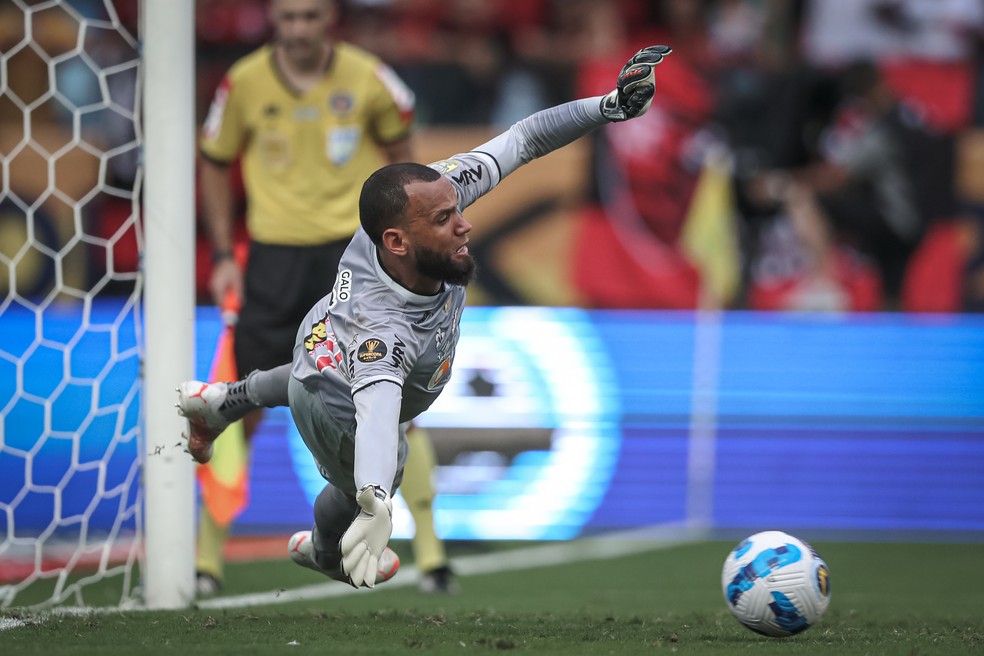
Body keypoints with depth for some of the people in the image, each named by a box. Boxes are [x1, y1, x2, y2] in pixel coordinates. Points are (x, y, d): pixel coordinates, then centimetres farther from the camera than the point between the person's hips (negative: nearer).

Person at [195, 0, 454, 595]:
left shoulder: (366, 78, -6)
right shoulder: (244, 84, -5)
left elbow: (399, 144, 12)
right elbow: (216, 164, 9)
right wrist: (223, 257, 4)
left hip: (354, 248, -1)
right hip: (274, 253, 1)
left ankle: (431, 552, 0)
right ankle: (208, 553, 12)